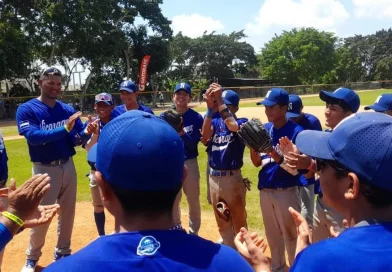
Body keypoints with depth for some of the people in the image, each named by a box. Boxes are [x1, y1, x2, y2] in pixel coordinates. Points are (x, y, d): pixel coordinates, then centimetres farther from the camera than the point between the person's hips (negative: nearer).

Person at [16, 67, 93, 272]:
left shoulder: (68, 109, 4)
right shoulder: (26, 109, -7)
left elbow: (78, 137, -2)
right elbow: (33, 137, -23)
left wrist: (86, 133, -25)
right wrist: (64, 129, -33)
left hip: (68, 166, 4)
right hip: (44, 169, -4)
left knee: (68, 212, 13)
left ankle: (62, 252, 31)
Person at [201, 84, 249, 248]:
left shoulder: (242, 122, -6)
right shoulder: (216, 122, 6)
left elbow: (233, 126, -30)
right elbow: (205, 135, -15)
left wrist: (219, 100, -30)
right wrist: (210, 107, -24)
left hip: (232, 178, -5)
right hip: (213, 177, 6)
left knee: (238, 221, 6)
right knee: (222, 221, 19)